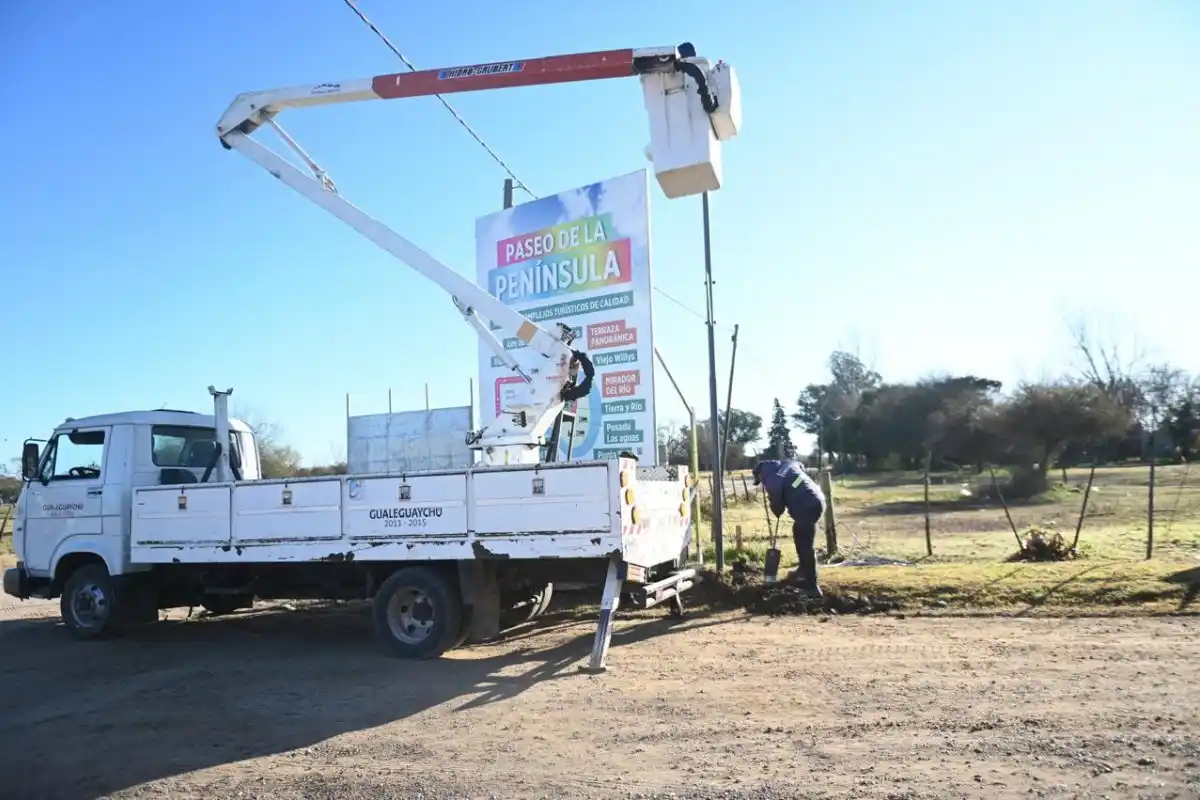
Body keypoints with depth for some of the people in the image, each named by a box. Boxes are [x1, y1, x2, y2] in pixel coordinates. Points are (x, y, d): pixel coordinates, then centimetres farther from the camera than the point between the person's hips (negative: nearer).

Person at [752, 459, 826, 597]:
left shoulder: (771, 482, -11)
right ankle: (803, 569, 40)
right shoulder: (788, 463, 12)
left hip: (807, 508, -9)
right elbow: (801, 466, 33)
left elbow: (777, 506, -5)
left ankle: (811, 585, -5)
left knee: (805, 545, -5)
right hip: (817, 500, 9)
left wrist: (777, 511, 19)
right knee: (799, 534, 26)